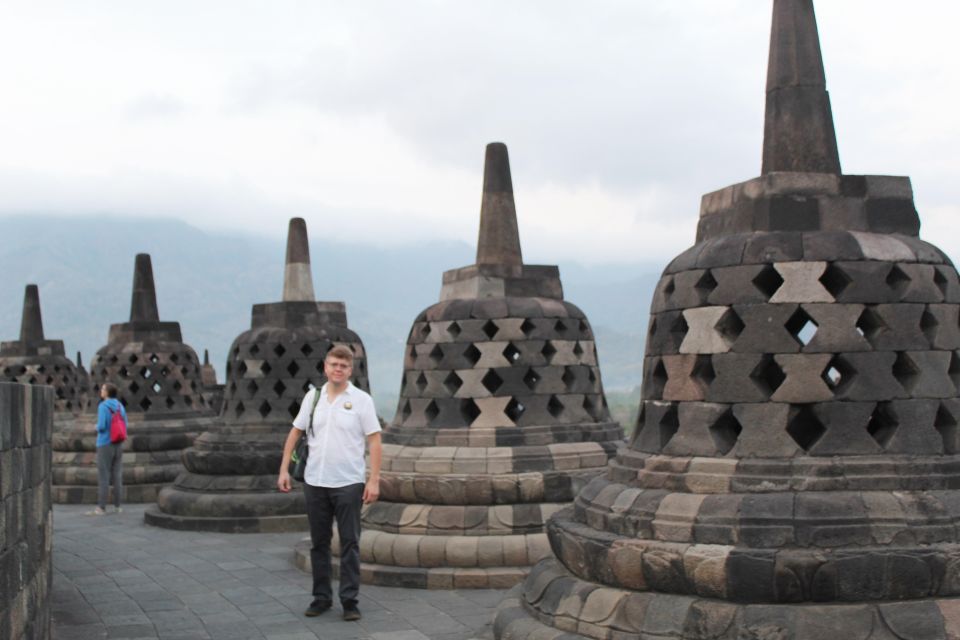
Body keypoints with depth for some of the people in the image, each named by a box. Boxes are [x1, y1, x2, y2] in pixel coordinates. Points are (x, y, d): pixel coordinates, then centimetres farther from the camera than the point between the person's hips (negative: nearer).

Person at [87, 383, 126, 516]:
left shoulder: (102, 406, -14)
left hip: (105, 445, -6)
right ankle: (117, 506, 11)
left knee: (103, 477, -4)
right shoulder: (120, 406, 7)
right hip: (118, 445, 6)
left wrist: (97, 428, 2)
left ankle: (101, 508, -5)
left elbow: (101, 426, -21)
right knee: (117, 476, 10)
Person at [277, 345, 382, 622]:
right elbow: (295, 432, 12)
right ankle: (321, 597, 21)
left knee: (349, 543, 1)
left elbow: (374, 441, -8)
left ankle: (349, 600, 7)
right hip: (315, 482, 4)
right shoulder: (312, 397, 6)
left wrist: (374, 480, -15)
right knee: (319, 543, 11)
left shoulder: (361, 400, -5)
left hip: (348, 483, -4)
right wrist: (284, 469, 6)